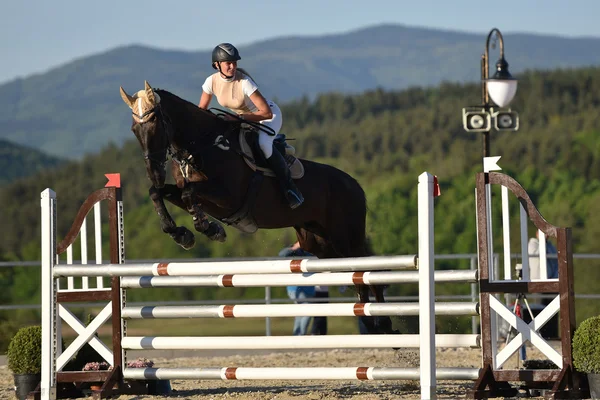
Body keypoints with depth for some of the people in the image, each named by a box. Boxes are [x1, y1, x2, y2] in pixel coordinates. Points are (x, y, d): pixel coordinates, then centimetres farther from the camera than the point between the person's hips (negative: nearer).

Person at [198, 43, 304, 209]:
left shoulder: (244, 82, -31)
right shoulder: (212, 81, -16)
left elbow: (266, 112, -32)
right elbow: (201, 108, -1)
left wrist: (241, 117, -39)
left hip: (269, 115, -7)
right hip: (242, 118, 7)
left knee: (262, 142, -34)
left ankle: (289, 187, -22)